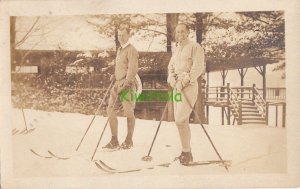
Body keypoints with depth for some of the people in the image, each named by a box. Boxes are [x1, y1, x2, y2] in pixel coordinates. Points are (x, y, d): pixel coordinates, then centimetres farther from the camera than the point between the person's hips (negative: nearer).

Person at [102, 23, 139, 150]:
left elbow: (132, 70, -16)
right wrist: (114, 76, 10)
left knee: (129, 113, 0)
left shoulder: (131, 50, -8)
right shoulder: (119, 50, 19)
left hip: (127, 85, -8)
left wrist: (125, 85, -21)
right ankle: (114, 141, 10)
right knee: (111, 110, 2)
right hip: (117, 84, 8)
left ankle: (129, 141, 14)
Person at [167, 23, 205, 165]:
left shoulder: (195, 47, -5)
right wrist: (172, 79, -3)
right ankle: (186, 151, 19)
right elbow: (171, 67, 17)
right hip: (177, 87, 8)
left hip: (189, 86, -8)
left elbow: (198, 68, -14)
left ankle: (186, 152, -4)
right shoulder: (176, 50, 20)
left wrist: (184, 81, -19)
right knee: (180, 120, 9)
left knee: (180, 119, -15)